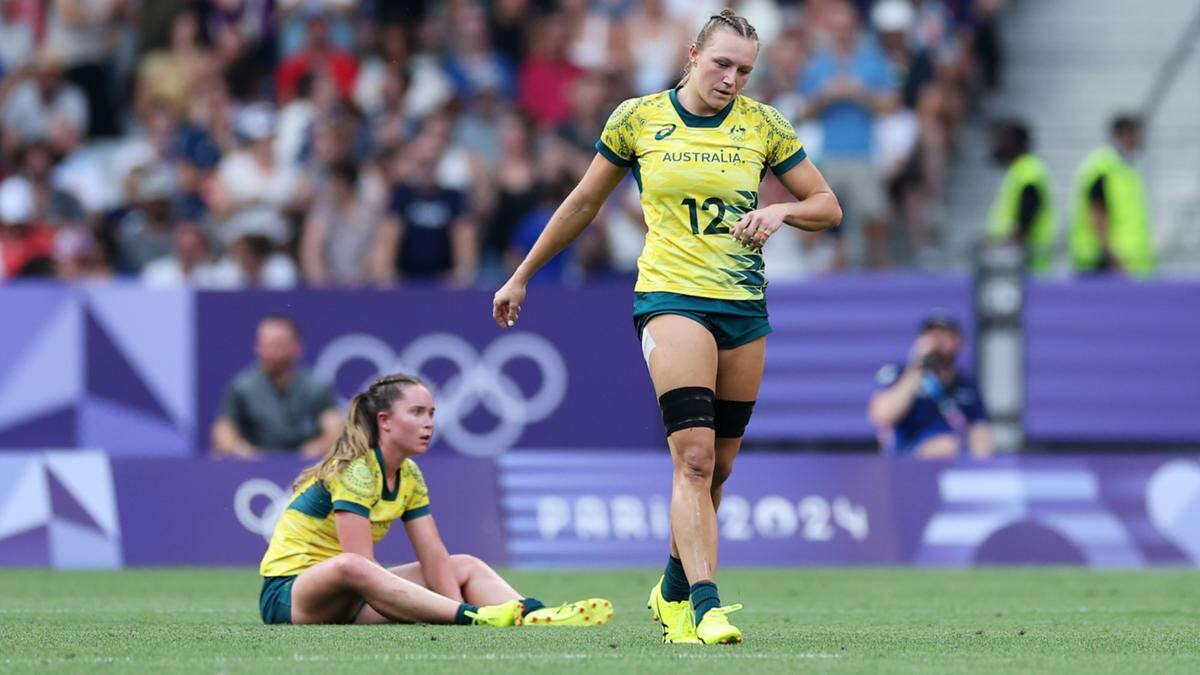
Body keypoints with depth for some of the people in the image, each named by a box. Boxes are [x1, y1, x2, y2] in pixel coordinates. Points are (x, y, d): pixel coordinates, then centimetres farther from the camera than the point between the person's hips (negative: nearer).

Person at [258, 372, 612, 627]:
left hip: (349, 596, 9)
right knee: (347, 568, -43)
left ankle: (532, 615, -27)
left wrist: (457, 614, -15)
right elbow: (357, 564, -28)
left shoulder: (409, 476, 7)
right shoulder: (355, 470, -19)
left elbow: (433, 555, 2)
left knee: (468, 566, 5)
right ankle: (479, 618, -54)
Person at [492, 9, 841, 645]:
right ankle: (706, 606, -27)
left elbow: (828, 207, 7)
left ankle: (672, 594, 27)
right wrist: (521, 276, 16)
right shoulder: (638, 118, 0)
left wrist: (781, 211, -14)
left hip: (745, 306, 3)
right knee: (694, 454, -19)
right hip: (670, 298, -3)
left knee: (715, 467, 7)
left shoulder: (763, 125, 4)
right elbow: (583, 202, 11)